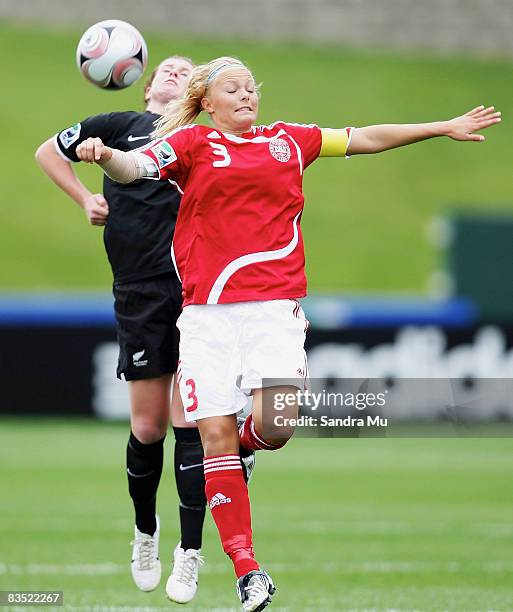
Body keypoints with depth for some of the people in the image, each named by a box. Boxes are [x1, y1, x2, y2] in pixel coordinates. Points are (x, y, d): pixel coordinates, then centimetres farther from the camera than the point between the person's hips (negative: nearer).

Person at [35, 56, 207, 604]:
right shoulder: (120, 125, 12)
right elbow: (48, 152, 24)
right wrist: (85, 199, 12)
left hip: (194, 292, 0)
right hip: (139, 297, 0)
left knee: (188, 424, -5)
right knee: (147, 428, 3)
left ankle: (189, 554, 2)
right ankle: (145, 530, 28)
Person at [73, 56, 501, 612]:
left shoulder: (288, 141, 17)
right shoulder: (191, 143, 8)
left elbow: (366, 138, 24)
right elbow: (136, 167, -7)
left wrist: (446, 127, 29)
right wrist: (105, 157, -30)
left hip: (274, 304, 1)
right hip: (207, 310, -1)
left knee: (274, 427, -17)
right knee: (215, 435, -6)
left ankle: (241, 448, 21)